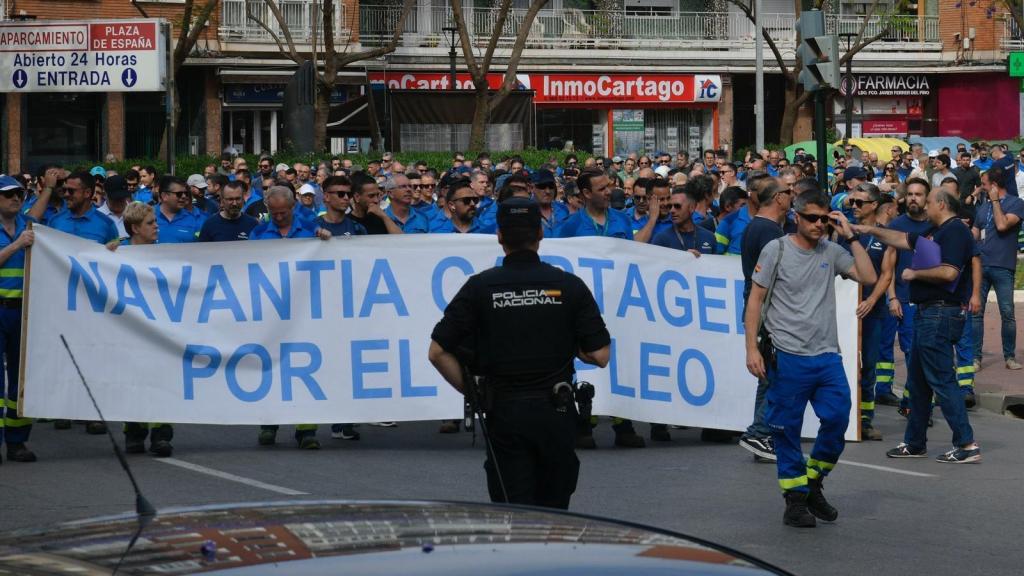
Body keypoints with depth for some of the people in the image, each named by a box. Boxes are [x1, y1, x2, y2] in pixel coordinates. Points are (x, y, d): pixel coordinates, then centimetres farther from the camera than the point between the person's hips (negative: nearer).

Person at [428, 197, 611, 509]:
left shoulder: (480, 287, -3)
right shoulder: (569, 286, -2)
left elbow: (438, 352, -5)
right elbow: (600, 355, -3)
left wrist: (472, 391, 6)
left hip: (504, 413, -1)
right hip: (555, 412, 1)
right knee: (554, 512, 16)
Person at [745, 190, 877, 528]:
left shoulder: (832, 253, 10)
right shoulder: (777, 250, 0)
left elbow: (868, 277, 1)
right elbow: (755, 300, 0)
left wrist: (851, 237, -1)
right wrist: (752, 348, -7)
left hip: (827, 355, 3)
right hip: (788, 356, -3)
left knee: (837, 419, -3)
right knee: (787, 430, 2)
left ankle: (812, 485, 19)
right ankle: (795, 501, 12)